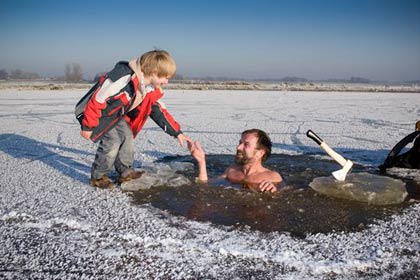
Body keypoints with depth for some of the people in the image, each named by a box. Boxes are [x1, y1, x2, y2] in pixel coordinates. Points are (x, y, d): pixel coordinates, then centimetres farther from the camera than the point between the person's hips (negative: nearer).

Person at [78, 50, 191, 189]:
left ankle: (126, 172, 18)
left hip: (117, 115, 8)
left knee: (127, 137, 3)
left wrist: (177, 133, 1)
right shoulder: (124, 78, -36)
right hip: (99, 113, -8)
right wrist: (88, 126, -24)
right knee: (112, 141, -15)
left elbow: (159, 111, 3)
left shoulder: (150, 90, -8)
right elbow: (97, 100, -31)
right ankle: (98, 177, 2)